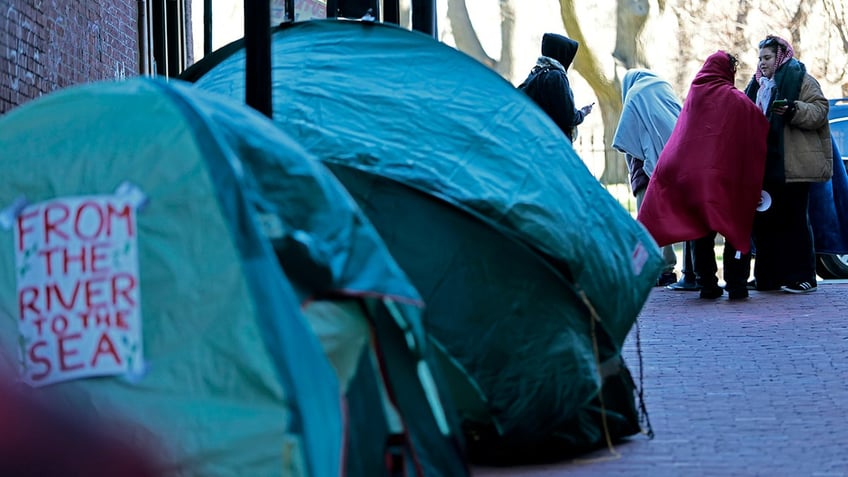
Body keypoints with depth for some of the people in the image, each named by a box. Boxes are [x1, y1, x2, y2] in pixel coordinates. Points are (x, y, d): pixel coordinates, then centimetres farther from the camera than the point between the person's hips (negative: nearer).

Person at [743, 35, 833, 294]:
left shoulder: (801, 80, -2)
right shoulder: (758, 85, 21)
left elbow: (819, 111, -12)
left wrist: (793, 110, -24)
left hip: (792, 166, -8)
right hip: (765, 165, 8)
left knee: (793, 220, -7)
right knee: (764, 220, 6)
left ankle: (802, 277, -3)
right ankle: (769, 276, 12)